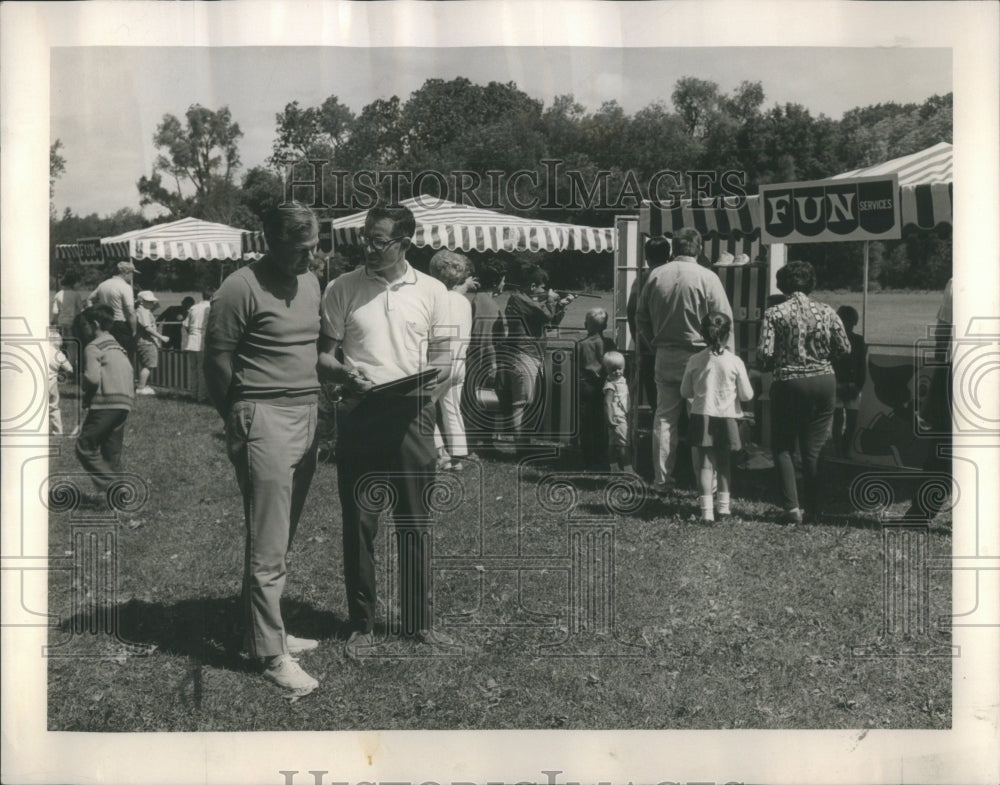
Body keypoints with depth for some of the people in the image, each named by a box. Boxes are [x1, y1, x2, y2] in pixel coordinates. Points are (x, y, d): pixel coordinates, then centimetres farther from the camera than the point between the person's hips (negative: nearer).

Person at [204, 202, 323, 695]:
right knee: (268, 548, -5)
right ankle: (272, 654, 1)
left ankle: (263, 629, 24)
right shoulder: (242, 289, -10)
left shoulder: (310, 283, 13)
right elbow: (216, 359, -7)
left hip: (306, 418, 7)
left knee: (279, 541, 13)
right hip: (265, 421, -7)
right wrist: (240, 420, 1)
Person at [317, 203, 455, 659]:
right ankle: (361, 625, 15)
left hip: (410, 416, 1)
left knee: (415, 523, 7)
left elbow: (442, 357, 10)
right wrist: (343, 373, -17)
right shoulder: (342, 289, 2)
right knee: (359, 524, 3)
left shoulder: (431, 292, 6)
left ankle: (418, 621, 19)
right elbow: (323, 355, 4)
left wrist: (434, 384, -11)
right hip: (359, 415, -1)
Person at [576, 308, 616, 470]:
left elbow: (576, 370, -8)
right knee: (601, 427, 11)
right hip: (603, 388, 3)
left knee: (586, 427, 4)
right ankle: (601, 461, 14)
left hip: (585, 388, -3)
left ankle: (589, 462, 6)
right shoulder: (609, 343, -1)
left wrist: (575, 388, 0)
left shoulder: (581, 344, -10)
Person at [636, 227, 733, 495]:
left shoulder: (656, 275, 3)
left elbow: (641, 318, 10)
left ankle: (662, 480, 14)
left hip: (665, 357, 3)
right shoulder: (707, 278, -8)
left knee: (664, 418, 11)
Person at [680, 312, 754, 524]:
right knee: (723, 463, 17)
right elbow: (746, 395, -1)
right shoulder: (735, 362, -7)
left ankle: (707, 510, -7)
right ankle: (724, 506, 23)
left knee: (705, 464, 1)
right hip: (727, 418, 0)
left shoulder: (695, 361, -4)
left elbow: (685, 392, 6)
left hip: (701, 417, 0)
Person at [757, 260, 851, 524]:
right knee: (814, 448, 13)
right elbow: (844, 349, 2)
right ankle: (813, 508, 16)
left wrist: (767, 360, 9)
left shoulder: (775, 313, -8)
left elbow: (765, 354, -14)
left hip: (789, 383, -3)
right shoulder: (826, 312, 0)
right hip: (824, 381, 3)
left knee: (782, 447, 11)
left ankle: (792, 507, 1)